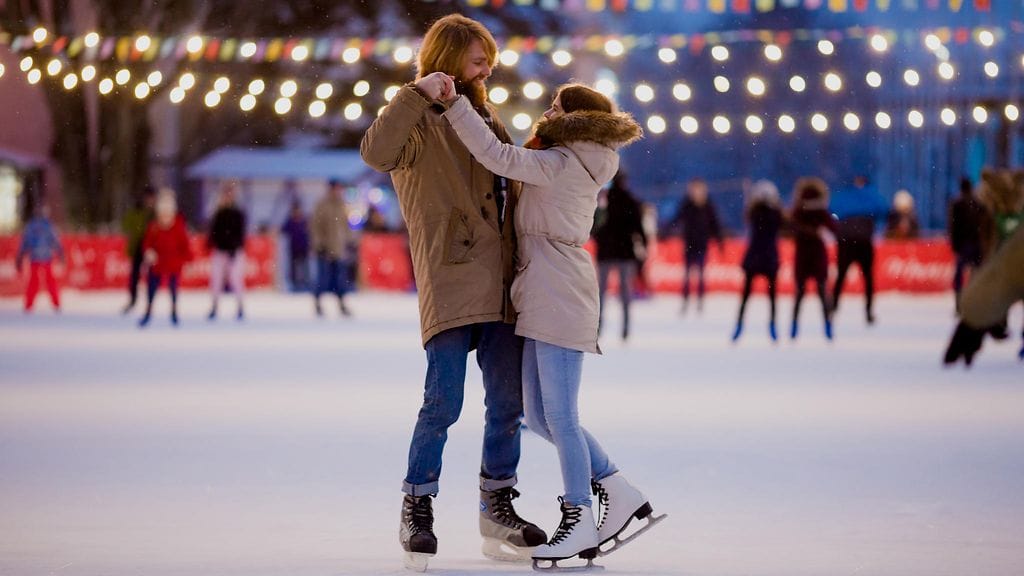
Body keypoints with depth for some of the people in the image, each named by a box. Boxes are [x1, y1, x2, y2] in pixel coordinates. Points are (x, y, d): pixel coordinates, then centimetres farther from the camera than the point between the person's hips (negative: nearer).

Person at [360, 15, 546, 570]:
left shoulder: (485, 118, 22)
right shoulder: (418, 121, -2)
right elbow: (376, 151, -24)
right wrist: (418, 94, -26)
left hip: (500, 284, 7)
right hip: (449, 280, -7)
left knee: (508, 401, 8)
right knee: (444, 401, -11)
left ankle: (497, 507, 20)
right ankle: (417, 510, 1)